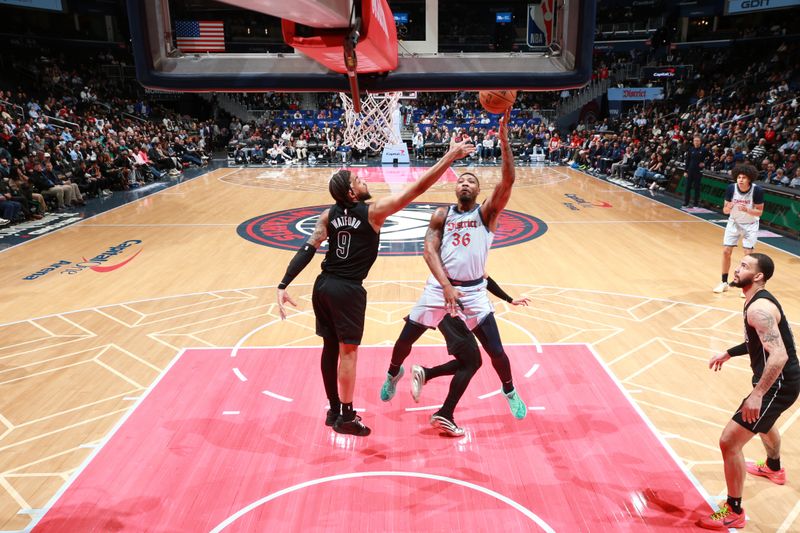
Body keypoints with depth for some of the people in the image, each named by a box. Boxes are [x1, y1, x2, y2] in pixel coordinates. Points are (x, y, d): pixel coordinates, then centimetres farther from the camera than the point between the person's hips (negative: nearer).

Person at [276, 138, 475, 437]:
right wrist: (450, 156, -11)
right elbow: (417, 188, -13)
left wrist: (284, 285, -2)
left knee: (330, 347, 14)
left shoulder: (329, 215, 5)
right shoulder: (374, 212, -10)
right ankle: (346, 418, 13)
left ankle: (334, 410, 27)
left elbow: (307, 251, -2)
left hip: (323, 286, 6)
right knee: (347, 350, 4)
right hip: (348, 290, -6)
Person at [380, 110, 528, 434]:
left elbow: (508, 180, -20)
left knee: (496, 351, -4)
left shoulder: (487, 213, -4)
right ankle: (394, 373, 43)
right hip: (439, 286, 2)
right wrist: (446, 286, -24)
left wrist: (503, 136, -28)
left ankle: (510, 391, 28)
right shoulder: (442, 215, 1)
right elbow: (429, 251, -9)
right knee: (405, 339, 10)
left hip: (474, 290, -2)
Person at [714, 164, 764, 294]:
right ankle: (724, 282, 15)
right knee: (726, 251, 0)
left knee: (748, 254, -7)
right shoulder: (731, 188, -18)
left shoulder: (757, 190, -23)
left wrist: (747, 210, -34)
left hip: (750, 225, -2)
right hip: (734, 223, 2)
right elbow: (725, 211, -9)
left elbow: (759, 212, -15)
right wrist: (728, 208, -32)